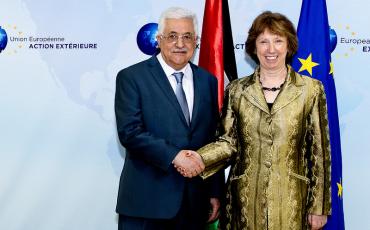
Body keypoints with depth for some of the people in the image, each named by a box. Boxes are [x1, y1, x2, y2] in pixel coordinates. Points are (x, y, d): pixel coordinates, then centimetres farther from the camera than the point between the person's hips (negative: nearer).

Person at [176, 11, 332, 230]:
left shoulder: (310, 89, -1)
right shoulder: (236, 90, 3)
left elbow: (318, 151, -1)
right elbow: (229, 142, 2)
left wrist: (319, 207, -1)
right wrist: (199, 158, -17)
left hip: (291, 201, -1)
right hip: (246, 199, 1)